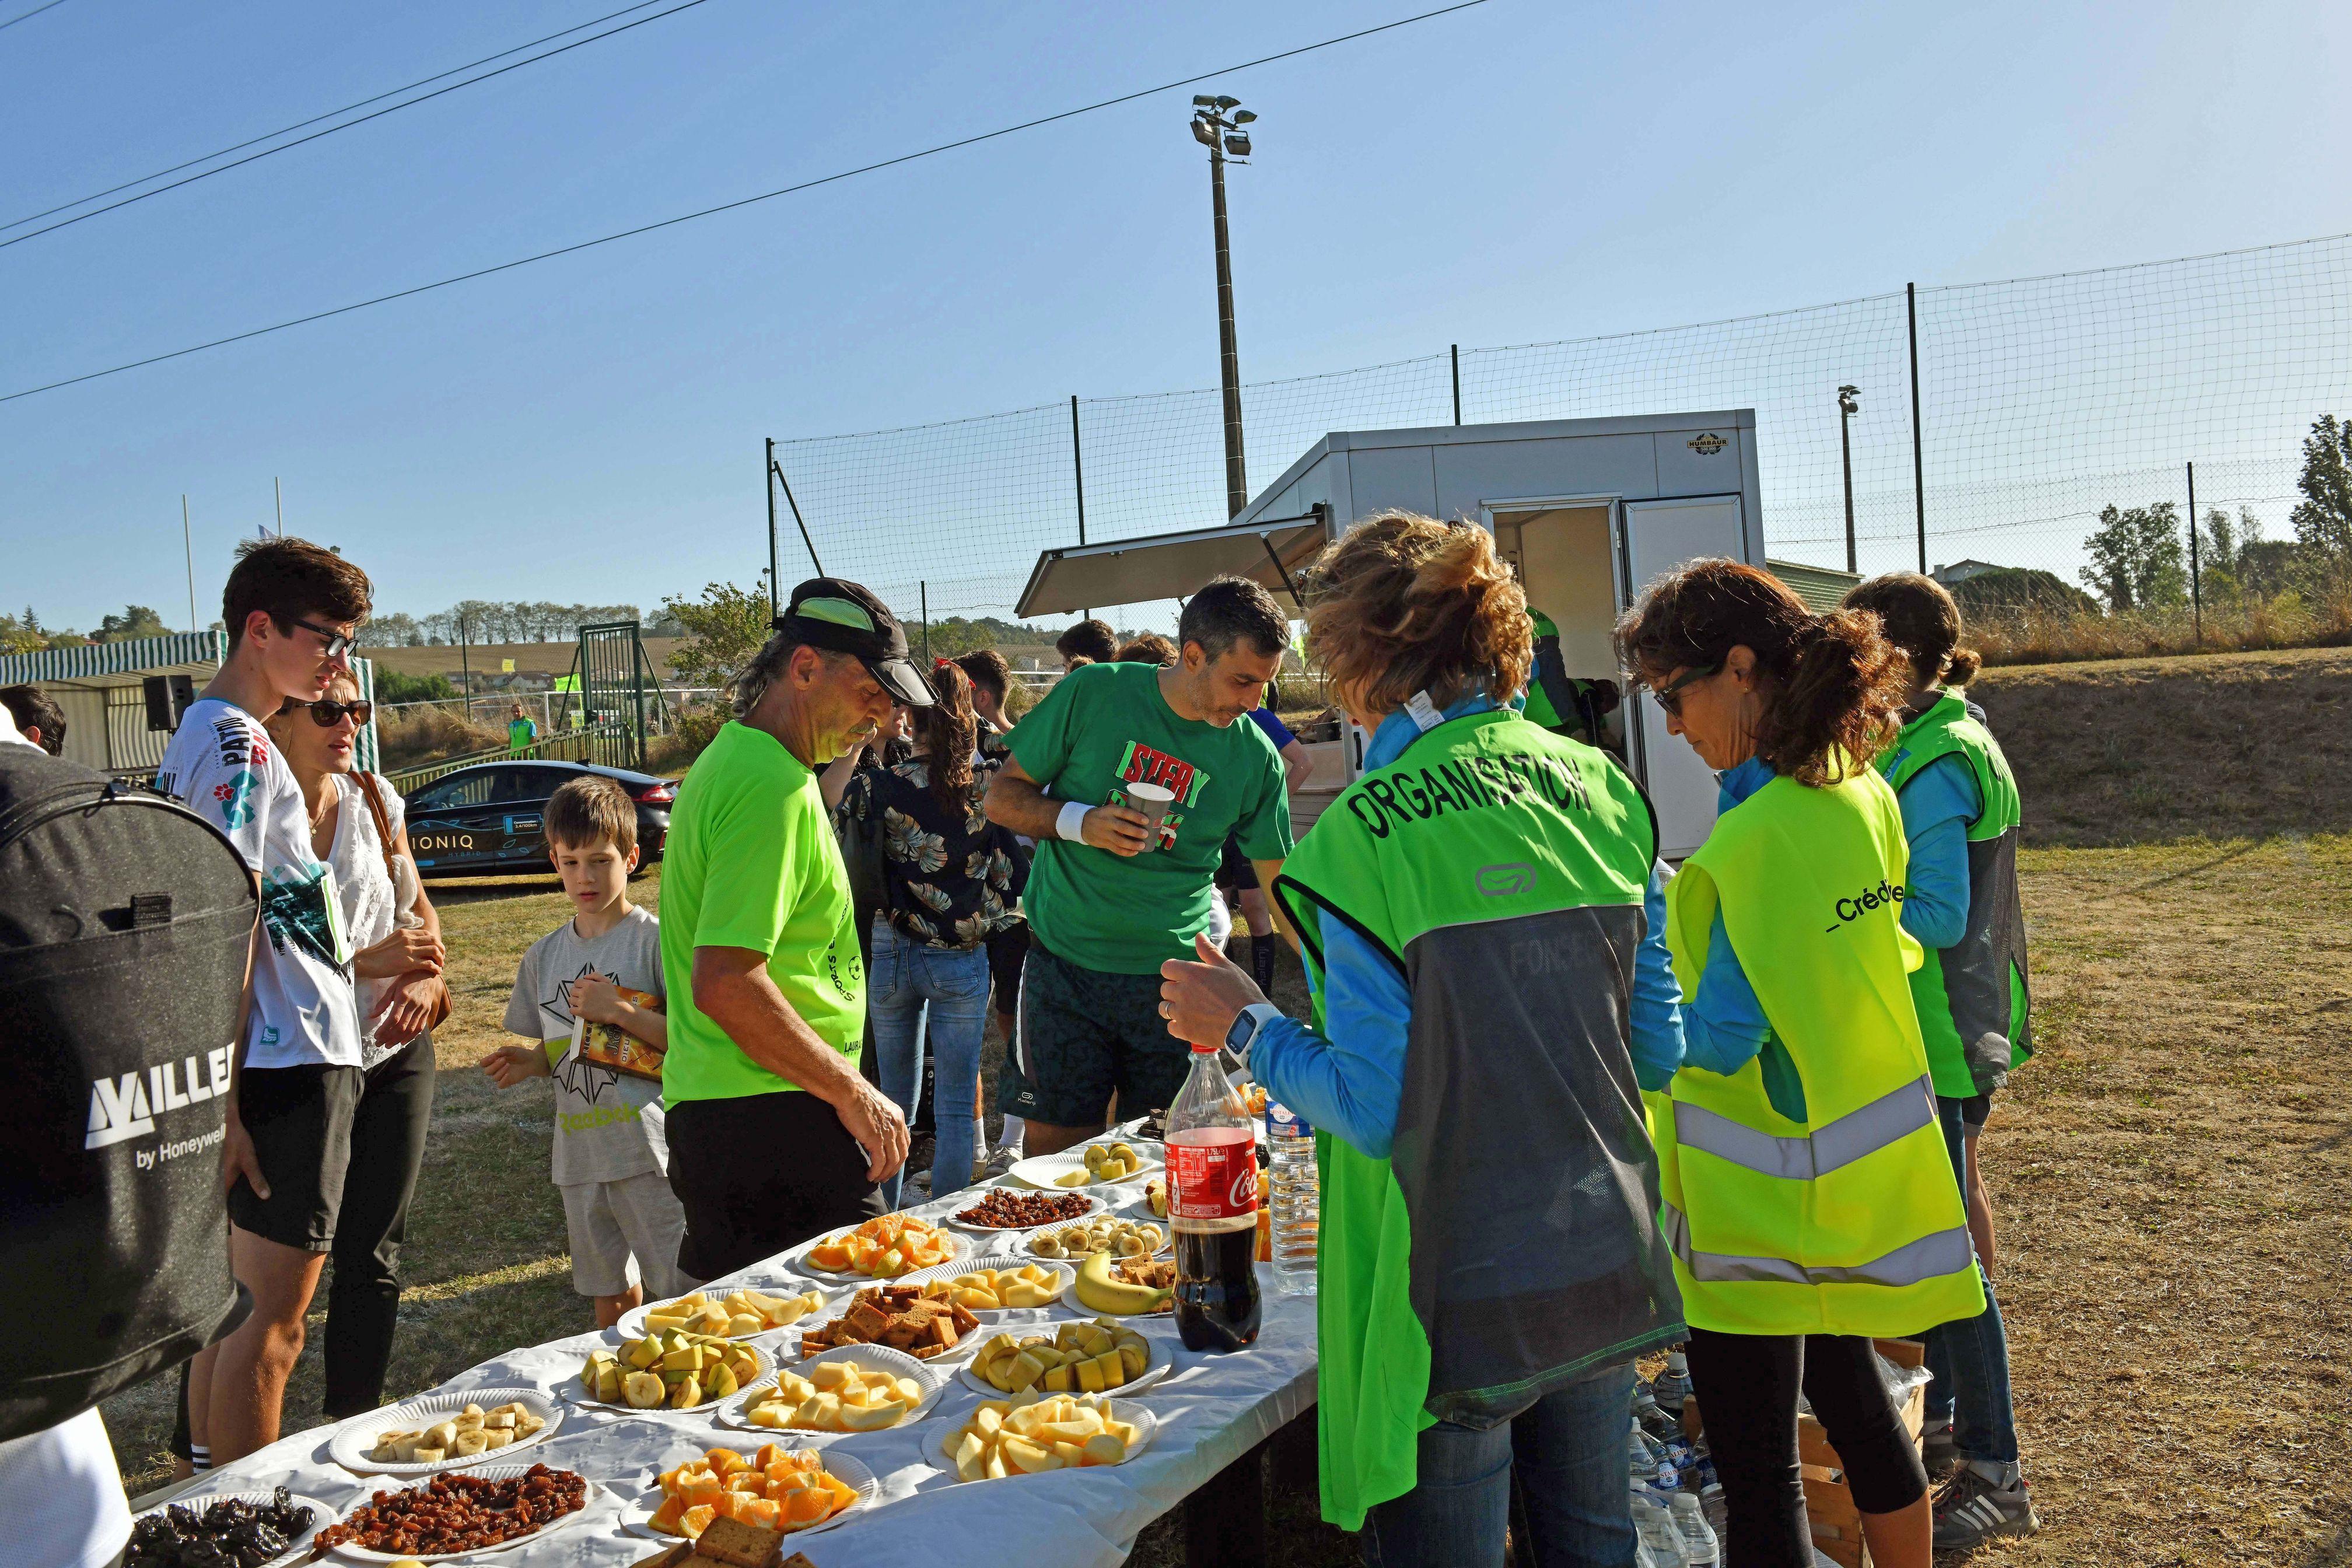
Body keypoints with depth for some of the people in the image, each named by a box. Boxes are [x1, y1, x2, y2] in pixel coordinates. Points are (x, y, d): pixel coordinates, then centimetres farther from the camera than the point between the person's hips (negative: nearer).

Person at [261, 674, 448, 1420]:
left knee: (372, 1253, 7)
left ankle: (353, 1422, 20)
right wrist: (366, 962, -22)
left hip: (395, 1051, 4)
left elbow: (419, 908, 14)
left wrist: (428, 976, -6)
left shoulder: (375, 798, 4)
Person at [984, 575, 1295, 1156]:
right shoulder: (1094, 693, -6)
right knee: (1052, 1145, 3)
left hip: (1174, 976, 1)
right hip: (1065, 962, -1)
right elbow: (1002, 797, 0)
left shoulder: (1255, 757, -2)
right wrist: (1079, 821, -17)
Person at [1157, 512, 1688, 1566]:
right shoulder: (1600, 789, -1)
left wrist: (1245, 1026, -1)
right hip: (1606, 1274, 6)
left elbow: (1376, 1108, -16)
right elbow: (1658, 1047, 5)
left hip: (1456, 1301, -6)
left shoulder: (1361, 837, -19)